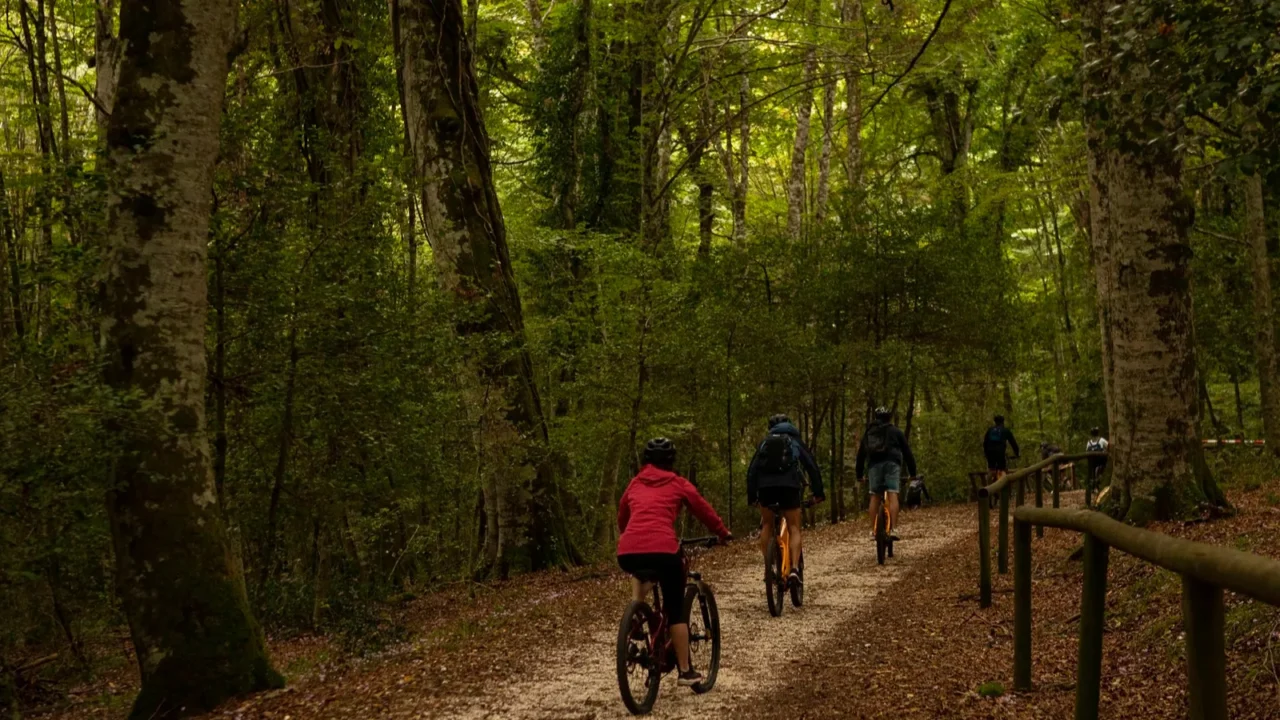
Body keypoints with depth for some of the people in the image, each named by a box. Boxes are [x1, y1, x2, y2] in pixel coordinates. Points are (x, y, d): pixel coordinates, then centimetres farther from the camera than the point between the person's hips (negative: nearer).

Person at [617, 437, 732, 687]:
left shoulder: (635, 484, 23)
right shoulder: (678, 484, 15)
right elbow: (703, 509, 22)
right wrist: (723, 533, 38)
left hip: (627, 553, 3)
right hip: (663, 550, -3)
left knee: (641, 572, 40)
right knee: (676, 609, 11)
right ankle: (686, 670, 12)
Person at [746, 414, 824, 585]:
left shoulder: (765, 443, 26)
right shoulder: (795, 442, 23)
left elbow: (752, 470, 19)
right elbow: (812, 467, 14)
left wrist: (751, 496, 21)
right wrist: (818, 493, 17)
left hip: (765, 486, 2)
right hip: (789, 486, -1)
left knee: (767, 525, 21)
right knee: (794, 528, 5)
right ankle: (794, 568, -13)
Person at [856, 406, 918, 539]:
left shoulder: (868, 432, 23)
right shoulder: (895, 431, 17)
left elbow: (861, 454, 23)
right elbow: (907, 452, 14)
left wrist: (859, 474, 29)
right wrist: (912, 472, 18)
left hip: (874, 464, 2)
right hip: (892, 463, -2)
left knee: (875, 496, 7)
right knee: (892, 495, -8)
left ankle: (873, 530, 3)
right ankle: (894, 529, -18)